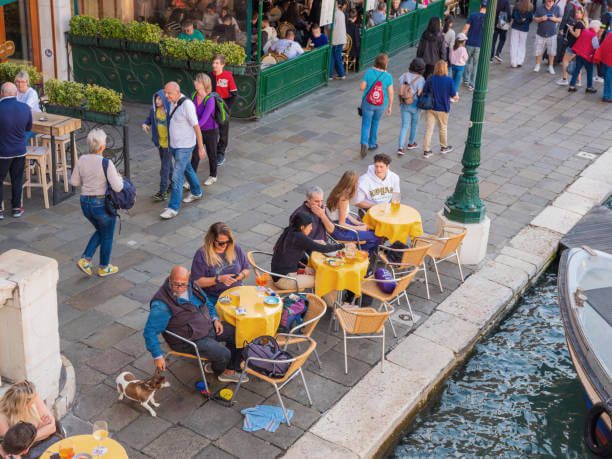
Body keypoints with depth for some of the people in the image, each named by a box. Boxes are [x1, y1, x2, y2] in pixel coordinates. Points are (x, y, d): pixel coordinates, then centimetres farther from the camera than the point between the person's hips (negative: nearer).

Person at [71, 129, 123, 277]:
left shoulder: (81, 160, -6)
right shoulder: (106, 163, -22)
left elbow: (74, 182, 4)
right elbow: (117, 187, -23)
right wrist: (119, 177, -3)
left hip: (85, 203, 6)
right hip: (103, 205, -6)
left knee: (100, 231, 28)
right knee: (107, 236, 17)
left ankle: (85, 259, 16)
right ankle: (103, 268, 31)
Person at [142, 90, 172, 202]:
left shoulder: (170, 111, -22)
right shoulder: (154, 109, -5)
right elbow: (150, 118, 13)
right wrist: (145, 124, -7)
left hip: (169, 142, -6)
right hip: (160, 141, 6)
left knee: (165, 167, -3)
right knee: (167, 163, 22)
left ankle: (163, 192, 4)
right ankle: (172, 183, 41)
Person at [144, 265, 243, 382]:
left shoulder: (191, 286, -4)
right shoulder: (162, 305, -27)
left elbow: (207, 303, 15)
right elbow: (150, 332, -25)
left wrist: (215, 319, 1)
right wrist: (158, 356, -25)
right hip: (190, 341, -8)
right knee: (224, 355, -19)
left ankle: (230, 371, 21)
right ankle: (216, 369, 19)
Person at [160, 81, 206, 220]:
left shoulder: (187, 104, -24)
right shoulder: (173, 102, 0)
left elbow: (196, 126, -18)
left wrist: (201, 147, -14)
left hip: (184, 147, -8)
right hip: (173, 145, 8)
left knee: (177, 177, -8)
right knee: (187, 169, 24)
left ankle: (173, 208, -2)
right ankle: (196, 193, 44)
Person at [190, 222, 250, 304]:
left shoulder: (236, 249, 7)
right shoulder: (202, 254, -5)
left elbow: (247, 270, 18)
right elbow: (197, 282, -8)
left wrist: (242, 275, -6)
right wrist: (219, 279, -16)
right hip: (213, 298, -4)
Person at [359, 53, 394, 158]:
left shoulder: (368, 72, -13)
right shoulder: (388, 76, -12)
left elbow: (362, 87, -10)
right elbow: (390, 93, -7)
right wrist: (390, 107, 4)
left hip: (367, 103, -1)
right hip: (381, 105, 1)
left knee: (366, 124, 8)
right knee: (375, 123, 22)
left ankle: (364, 143, -12)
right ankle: (372, 144, 33)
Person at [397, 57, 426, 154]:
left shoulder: (404, 76, -5)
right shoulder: (420, 79, -16)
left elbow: (400, 91, -3)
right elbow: (419, 94, -17)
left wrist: (400, 102, 11)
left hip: (405, 105, 3)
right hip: (415, 105, -3)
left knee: (405, 125, 7)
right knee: (414, 124, 20)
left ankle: (400, 147, -6)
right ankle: (411, 143, 37)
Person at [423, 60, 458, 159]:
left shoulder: (430, 80, -11)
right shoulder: (449, 80, -17)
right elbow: (454, 96, -11)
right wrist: (456, 98, 13)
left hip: (430, 108, 1)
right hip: (443, 109, -1)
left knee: (429, 129, 7)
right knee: (443, 128, 18)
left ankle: (426, 150, 9)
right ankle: (444, 147, 36)